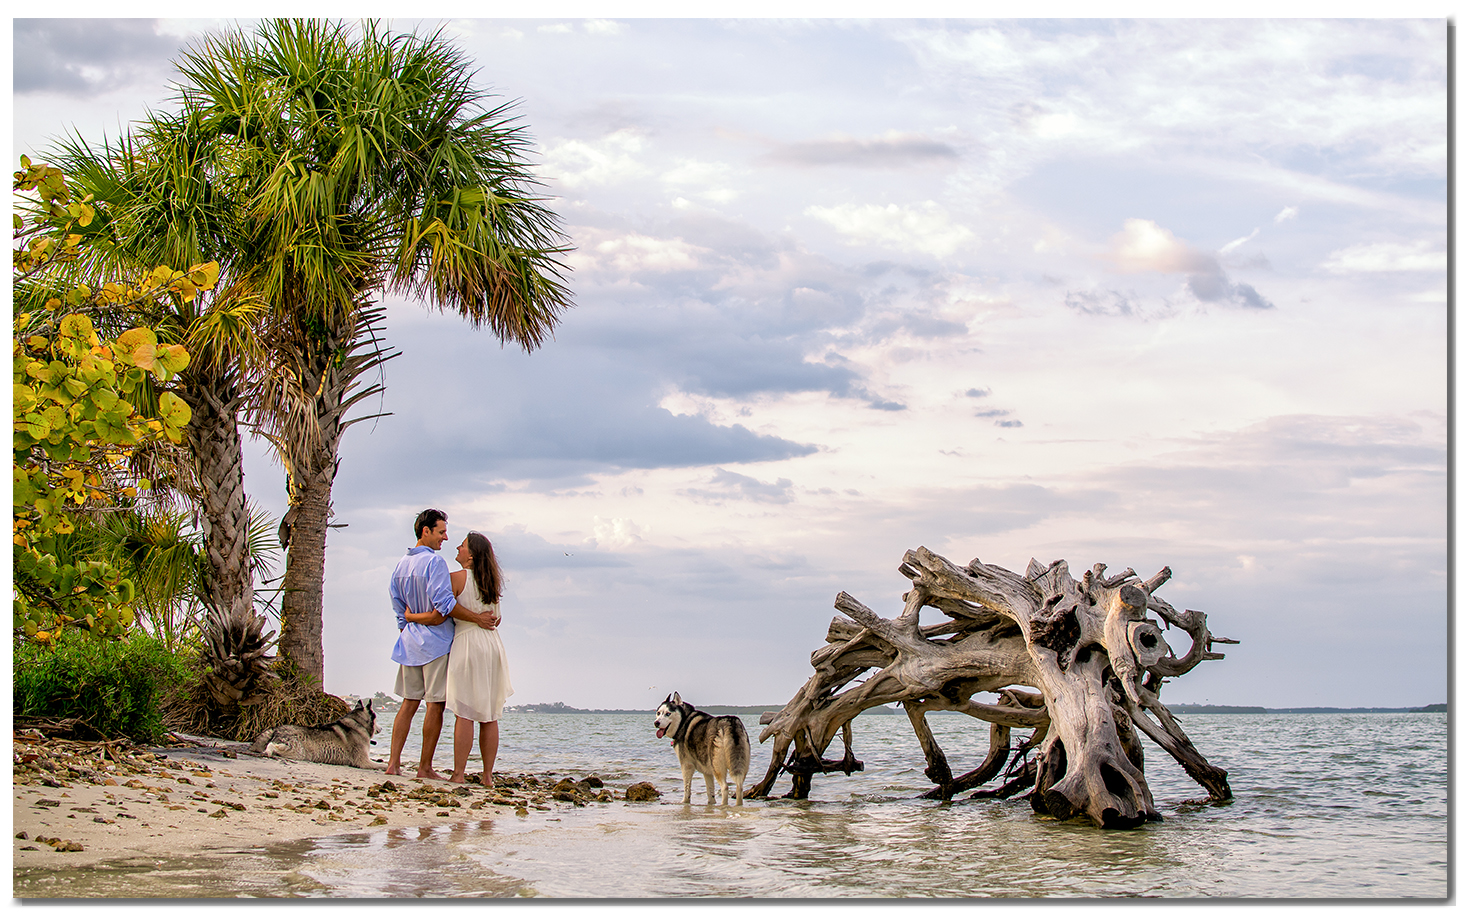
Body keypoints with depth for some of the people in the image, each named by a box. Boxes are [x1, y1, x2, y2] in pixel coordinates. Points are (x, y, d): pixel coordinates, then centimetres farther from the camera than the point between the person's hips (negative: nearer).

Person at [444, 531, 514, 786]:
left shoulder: (457, 578, -7)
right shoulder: (492, 583, 12)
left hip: (467, 643, -6)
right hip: (493, 645, 6)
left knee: (464, 713, -6)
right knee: (490, 715, 6)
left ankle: (459, 774, -7)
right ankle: (487, 775, 7)